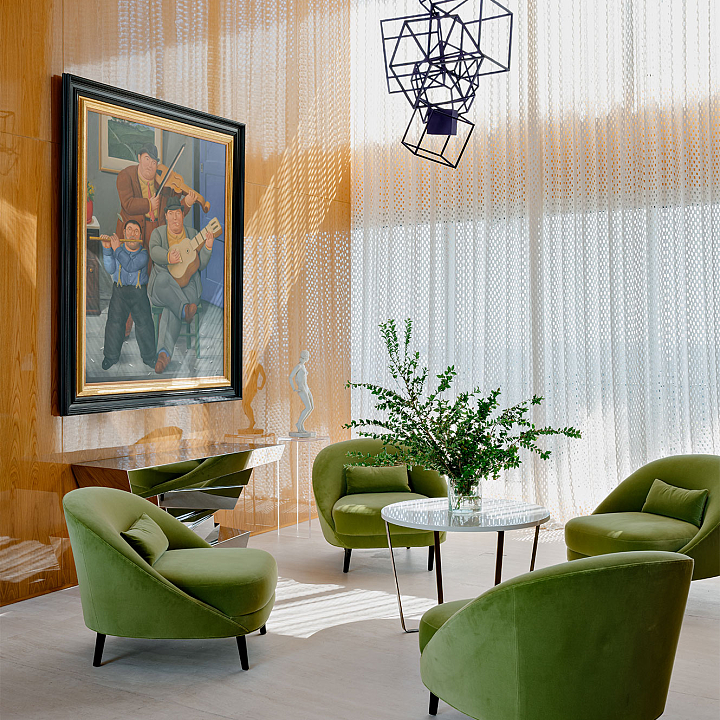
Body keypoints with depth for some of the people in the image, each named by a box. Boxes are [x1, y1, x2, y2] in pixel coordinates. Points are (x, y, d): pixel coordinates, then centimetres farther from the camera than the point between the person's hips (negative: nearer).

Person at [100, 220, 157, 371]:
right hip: (119, 291, 1)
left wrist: (117, 249, -18)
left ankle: (149, 357, 9)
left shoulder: (143, 253, 0)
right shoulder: (117, 248, 7)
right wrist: (107, 249, -11)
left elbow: (131, 266, -18)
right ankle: (110, 357, 10)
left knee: (144, 324, -4)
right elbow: (110, 269, -2)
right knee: (114, 322, -3)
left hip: (139, 292, -1)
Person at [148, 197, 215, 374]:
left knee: (172, 308, -35)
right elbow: (154, 251, -13)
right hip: (160, 286, 1)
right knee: (163, 279, -40)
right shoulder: (158, 233, 11)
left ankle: (164, 351, -53)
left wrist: (207, 247, -11)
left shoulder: (193, 234, 14)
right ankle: (185, 310, -52)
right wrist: (168, 257, -35)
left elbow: (200, 265, 7)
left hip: (187, 285, 0)